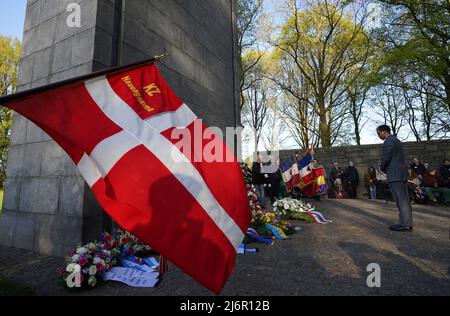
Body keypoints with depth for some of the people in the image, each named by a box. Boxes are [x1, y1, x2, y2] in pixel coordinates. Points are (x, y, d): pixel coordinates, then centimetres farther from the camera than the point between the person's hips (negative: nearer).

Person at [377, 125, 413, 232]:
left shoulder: (389, 141, -9)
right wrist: (386, 168, 14)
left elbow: (386, 158, -14)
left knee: (400, 199, -8)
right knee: (404, 199, 9)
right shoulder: (397, 140, 22)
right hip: (402, 172, 10)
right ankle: (407, 223, 12)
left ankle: (404, 225, -6)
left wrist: (382, 168, 3)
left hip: (395, 174, -10)